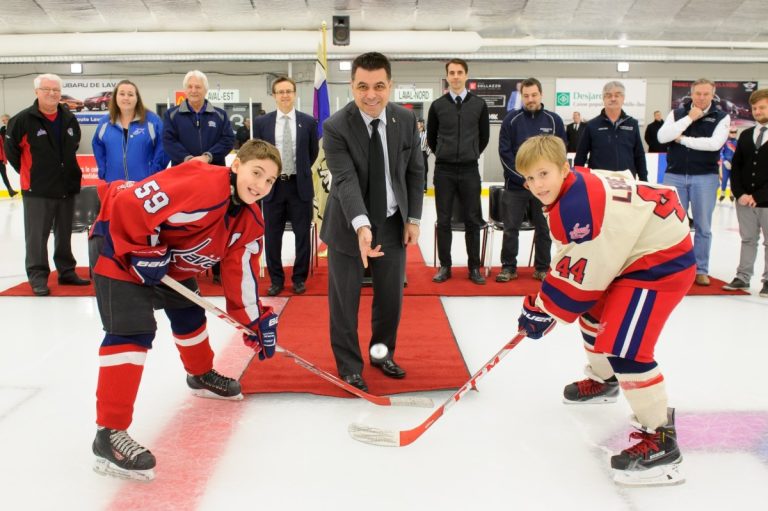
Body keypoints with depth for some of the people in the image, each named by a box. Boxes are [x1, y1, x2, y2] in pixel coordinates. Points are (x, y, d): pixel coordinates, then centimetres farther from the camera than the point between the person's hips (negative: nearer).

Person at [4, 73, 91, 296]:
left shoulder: (69, 119, 6)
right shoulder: (24, 119, -11)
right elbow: (11, 149, -2)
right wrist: (28, 172, 5)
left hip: (67, 187, 5)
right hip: (37, 191, -5)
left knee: (65, 234, 14)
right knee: (37, 236, 0)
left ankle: (67, 272, 25)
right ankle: (38, 276, 9)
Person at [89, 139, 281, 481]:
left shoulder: (250, 220, -4)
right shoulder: (200, 185, -33)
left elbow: (241, 272, 4)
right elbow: (126, 203, -33)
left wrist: (256, 321, 2)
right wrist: (143, 253, -24)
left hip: (171, 262, 9)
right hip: (121, 248, -9)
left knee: (190, 314, 22)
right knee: (132, 333, -17)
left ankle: (201, 376, 50)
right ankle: (109, 432, -14)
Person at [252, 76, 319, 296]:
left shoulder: (308, 121, 0)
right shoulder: (261, 122, 2)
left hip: (300, 186, 0)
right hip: (272, 186, 1)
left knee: (302, 235, 6)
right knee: (272, 237, 6)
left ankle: (299, 278, 19)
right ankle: (276, 280, 19)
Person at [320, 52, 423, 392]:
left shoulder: (406, 119, -5)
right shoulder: (335, 127, -18)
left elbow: (415, 172, 5)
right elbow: (345, 181, -28)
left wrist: (413, 218, 1)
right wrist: (361, 226, -42)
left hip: (392, 224, 4)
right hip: (349, 226, -3)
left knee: (391, 296, 14)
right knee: (344, 301, 4)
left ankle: (383, 353, 37)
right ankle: (349, 366, 24)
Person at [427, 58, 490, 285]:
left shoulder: (479, 104, 3)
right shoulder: (438, 105, 2)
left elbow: (484, 136, 13)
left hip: (469, 170, 0)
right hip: (444, 170, 0)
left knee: (472, 220, 4)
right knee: (443, 220, 4)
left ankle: (474, 268, 12)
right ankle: (445, 266, 13)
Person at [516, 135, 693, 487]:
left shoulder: (577, 205, -29)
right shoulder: (580, 186, 4)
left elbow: (581, 273, -24)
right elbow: (574, 257, 13)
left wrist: (543, 310, -13)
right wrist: (544, 303, 11)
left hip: (663, 260, -11)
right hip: (635, 252, 11)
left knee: (625, 345, -18)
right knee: (595, 313, 25)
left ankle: (659, 437, -7)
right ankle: (602, 381, 50)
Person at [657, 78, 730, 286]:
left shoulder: (721, 117, 2)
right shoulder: (677, 113, 7)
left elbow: (715, 143, -15)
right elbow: (662, 136, -9)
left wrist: (683, 139, -9)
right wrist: (690, 118, -11)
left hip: (705, 177, -1)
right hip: (674, 175, 1)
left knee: (703, 226, 4)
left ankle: (701, 269, 13)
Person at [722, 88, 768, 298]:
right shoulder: (745, 135, 9)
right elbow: (735, 167, 7)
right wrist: (739, 194, -6)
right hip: (744, 200, 4)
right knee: (748, 240, 12)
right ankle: (743, 277, 18)